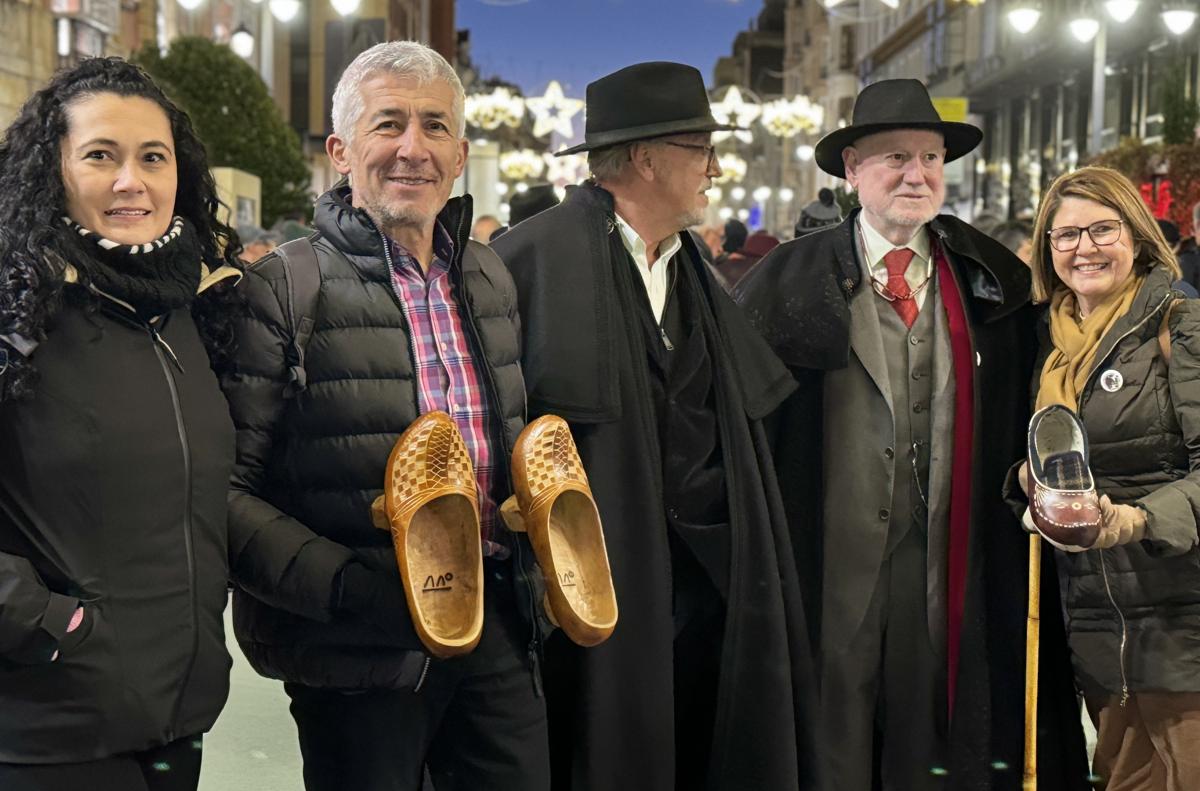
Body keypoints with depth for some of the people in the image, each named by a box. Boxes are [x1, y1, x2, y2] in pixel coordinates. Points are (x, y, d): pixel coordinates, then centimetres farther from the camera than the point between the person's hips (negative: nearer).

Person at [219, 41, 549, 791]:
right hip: (360, 646, -5)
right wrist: (344, 585, -22)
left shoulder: (492, 277, 10)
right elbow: (228, 488, -13)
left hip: (498, 624, 6)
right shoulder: (282, 288, -10)